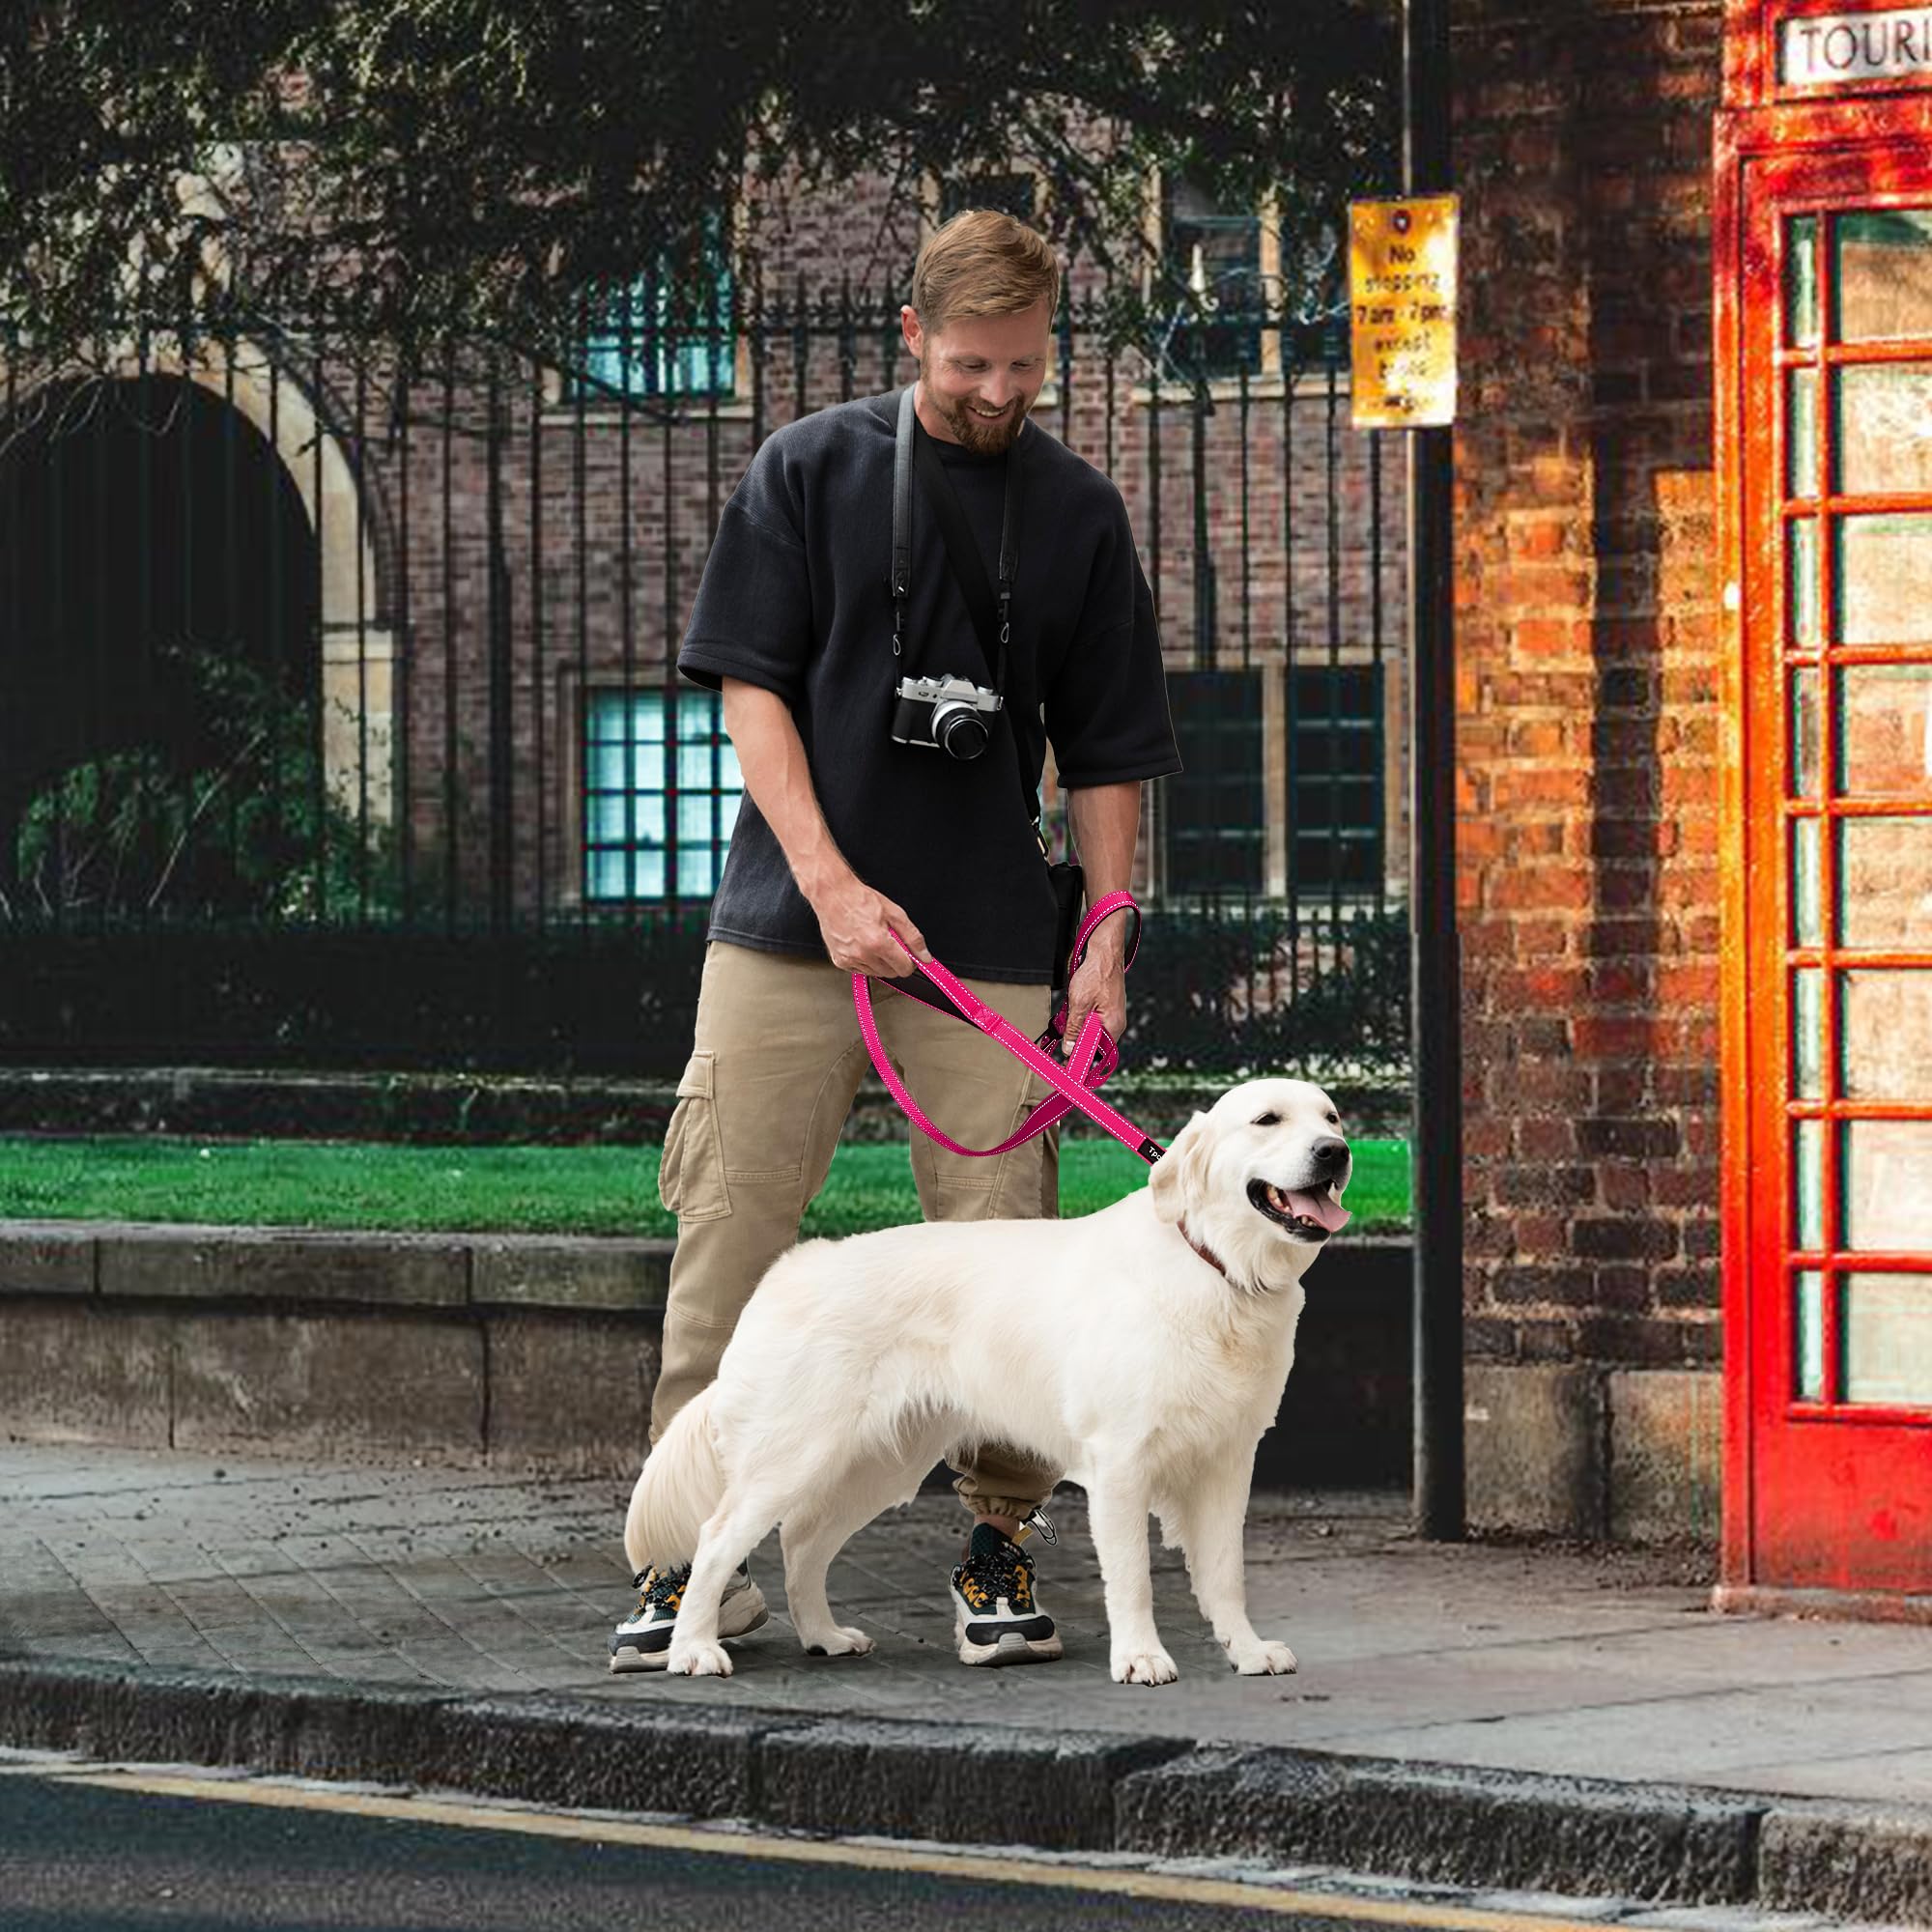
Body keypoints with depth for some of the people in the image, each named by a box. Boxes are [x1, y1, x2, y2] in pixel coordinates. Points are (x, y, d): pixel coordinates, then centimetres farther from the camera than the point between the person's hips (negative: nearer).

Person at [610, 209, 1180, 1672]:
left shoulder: (1076, 511, 8)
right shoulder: (810, 469, 3)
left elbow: (1107, 754, 11)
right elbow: (752, 687, -2)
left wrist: (1107, 943, 2)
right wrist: (831, 882, -13)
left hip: (987, 942, 1)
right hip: (789, 928, -1)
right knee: (730, 1238, -3)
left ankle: (1002, 1549, 10)